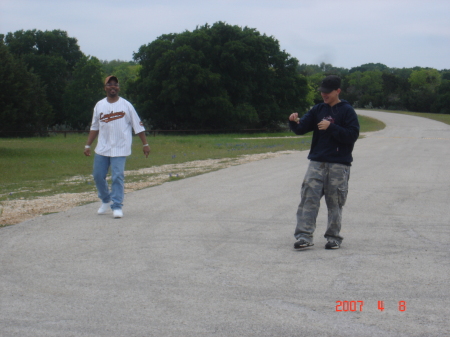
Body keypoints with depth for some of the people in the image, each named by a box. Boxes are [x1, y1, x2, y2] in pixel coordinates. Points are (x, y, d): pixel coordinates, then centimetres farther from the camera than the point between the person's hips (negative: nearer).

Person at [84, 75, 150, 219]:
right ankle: (105, 201, 28)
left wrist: (145, 144, -1)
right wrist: (88, 145, 12)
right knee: (98, 175, 6)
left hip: (120, 148, -4)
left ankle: (117, 206, -2)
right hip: (102, 148, 4)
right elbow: (94, 127, 16)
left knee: (117, 177, -9)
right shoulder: (99, 105, 9)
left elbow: (138, 125, 1)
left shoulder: (126, 105, -1)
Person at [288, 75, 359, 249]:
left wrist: (331, 127, -18)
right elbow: (302, 129, 7)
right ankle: (304, 236, -7)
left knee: (335, 202, 3)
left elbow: (352, 135, -10)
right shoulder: (318, 110, 11)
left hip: (339, 165, -4)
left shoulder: (347, 111, -2)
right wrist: (294, 122, -14)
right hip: (317, 162, 4)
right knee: (309, 197, -6)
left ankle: (334, 237, 13)